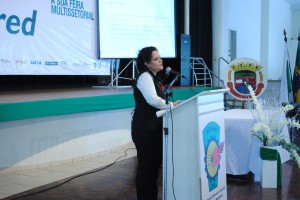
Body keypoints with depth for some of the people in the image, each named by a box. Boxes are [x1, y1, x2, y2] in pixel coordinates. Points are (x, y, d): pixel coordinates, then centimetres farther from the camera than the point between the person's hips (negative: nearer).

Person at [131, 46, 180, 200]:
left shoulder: (152, 77, 18)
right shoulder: (144, 76, -13)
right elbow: (152, 100, -27)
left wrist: (170, 104, 5)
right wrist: (171, 105, -15)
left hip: (154, 128, 10)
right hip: (145, 129, -10)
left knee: (155, 164, 14)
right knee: (146, 166, -2)